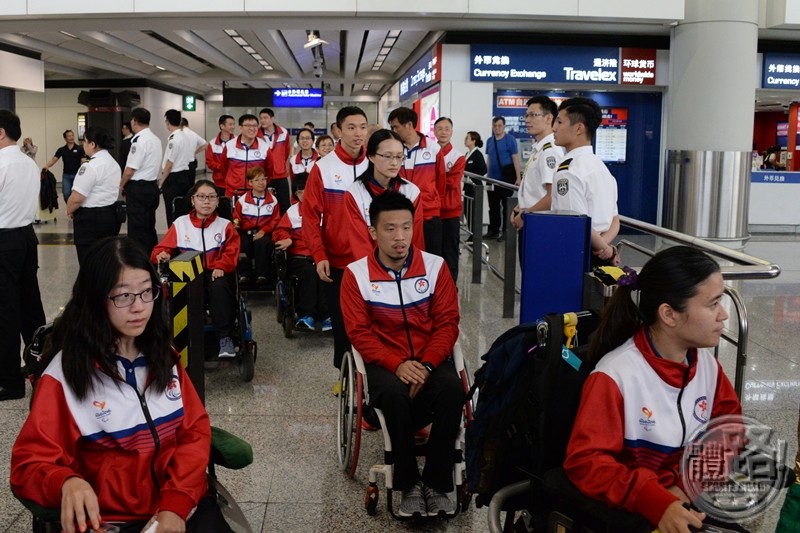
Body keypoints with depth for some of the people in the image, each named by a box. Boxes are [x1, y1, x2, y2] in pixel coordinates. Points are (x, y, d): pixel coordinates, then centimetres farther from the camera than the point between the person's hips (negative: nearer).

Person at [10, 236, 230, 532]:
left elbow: (195, 430, 4)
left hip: (187, 504, 3)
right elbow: (30, 461, -4)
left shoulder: (162, 355, 9)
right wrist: (67, 483, -27)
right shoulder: (66, 373, -5)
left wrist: (176, 503, -11)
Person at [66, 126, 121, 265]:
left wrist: (69, 210, -1)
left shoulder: (90, 167, -18)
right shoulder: (113, 163, 11)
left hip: (90, 219, -9)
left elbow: (77, 198, -20)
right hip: (110, 215, 9)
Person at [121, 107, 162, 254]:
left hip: (138, 189, -9)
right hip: (152, 186, 9)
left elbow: (130, 170, -18)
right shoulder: (156, 139, 11)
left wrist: (121, 185, 0)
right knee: (149, 227, 17)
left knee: (137, 231, -2)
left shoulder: (139, 141, -18)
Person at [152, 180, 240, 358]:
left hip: (216, 274, 0)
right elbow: (162, 248, 14)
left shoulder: (225, 225, 14)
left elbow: (232, 252, 1)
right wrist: (161, 255, -11)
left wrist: (221, 266, -19)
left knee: (219, 287, -37)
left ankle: (225, 338, -32)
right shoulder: (180, 224, 16)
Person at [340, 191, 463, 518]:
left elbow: (447, 323, -1)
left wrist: (426, 364, -17)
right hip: (384, 361, -1)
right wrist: (398, 364, -20)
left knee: (452, 389, -30)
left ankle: (436, 483, -14)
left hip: (429, 359, 1)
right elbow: (360, 332, -5)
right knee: (395, 394, -34)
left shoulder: (435, 266, 0)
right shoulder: (356, 274, -3)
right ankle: (409, 483, -15)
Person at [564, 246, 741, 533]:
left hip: (689, 501, 6)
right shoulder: (615, 376, -19)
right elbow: (585, 461, -22)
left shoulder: (707, 363, 0)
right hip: (630, 509, -6)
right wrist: (656, 502, -34)